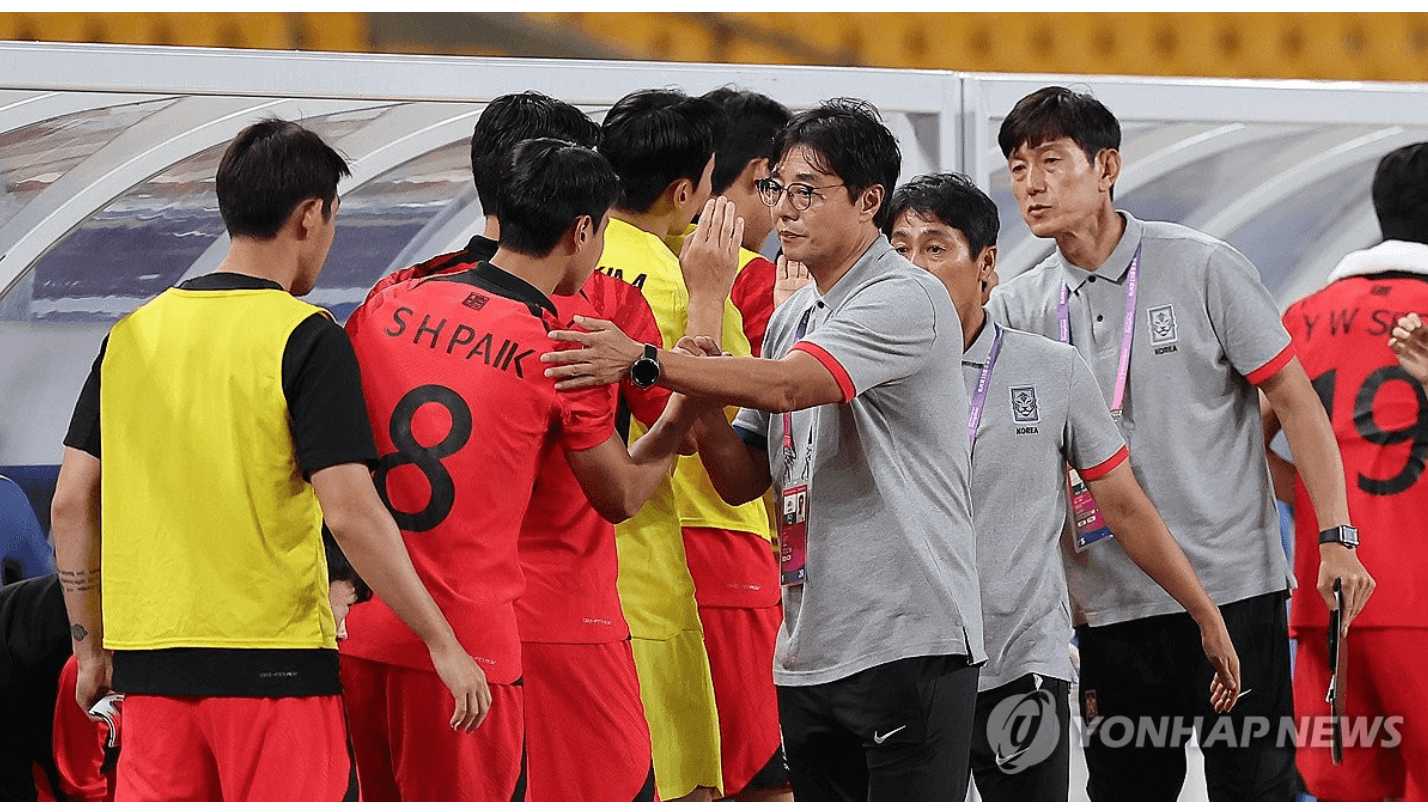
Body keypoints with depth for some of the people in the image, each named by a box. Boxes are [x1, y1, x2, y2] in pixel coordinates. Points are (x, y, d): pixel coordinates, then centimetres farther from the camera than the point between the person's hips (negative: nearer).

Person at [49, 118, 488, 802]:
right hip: (272, 658, -5)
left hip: (150, 666, 5)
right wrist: (444, 646, -8)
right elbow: (351, 512, -14)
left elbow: (71, 503, 9)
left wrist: (91, 647, 18)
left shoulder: (132, 334, 9)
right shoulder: (305, 339, -7)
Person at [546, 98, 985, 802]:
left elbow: (785, 386, -26)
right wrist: (700, 401, -4)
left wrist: (644, 362, -31)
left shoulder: (906, 301, -11)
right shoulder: (791, 319, 16)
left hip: (906, 642, -8)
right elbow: (745, 479, 16)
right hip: (806, 654, 8)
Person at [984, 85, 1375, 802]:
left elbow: (1293, 398, 0)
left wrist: (1336, 536, -7)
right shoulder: (1015, 308, 6)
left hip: (1231, 583, -3)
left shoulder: (1202, 268, -3)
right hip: (1108, 602, 3)